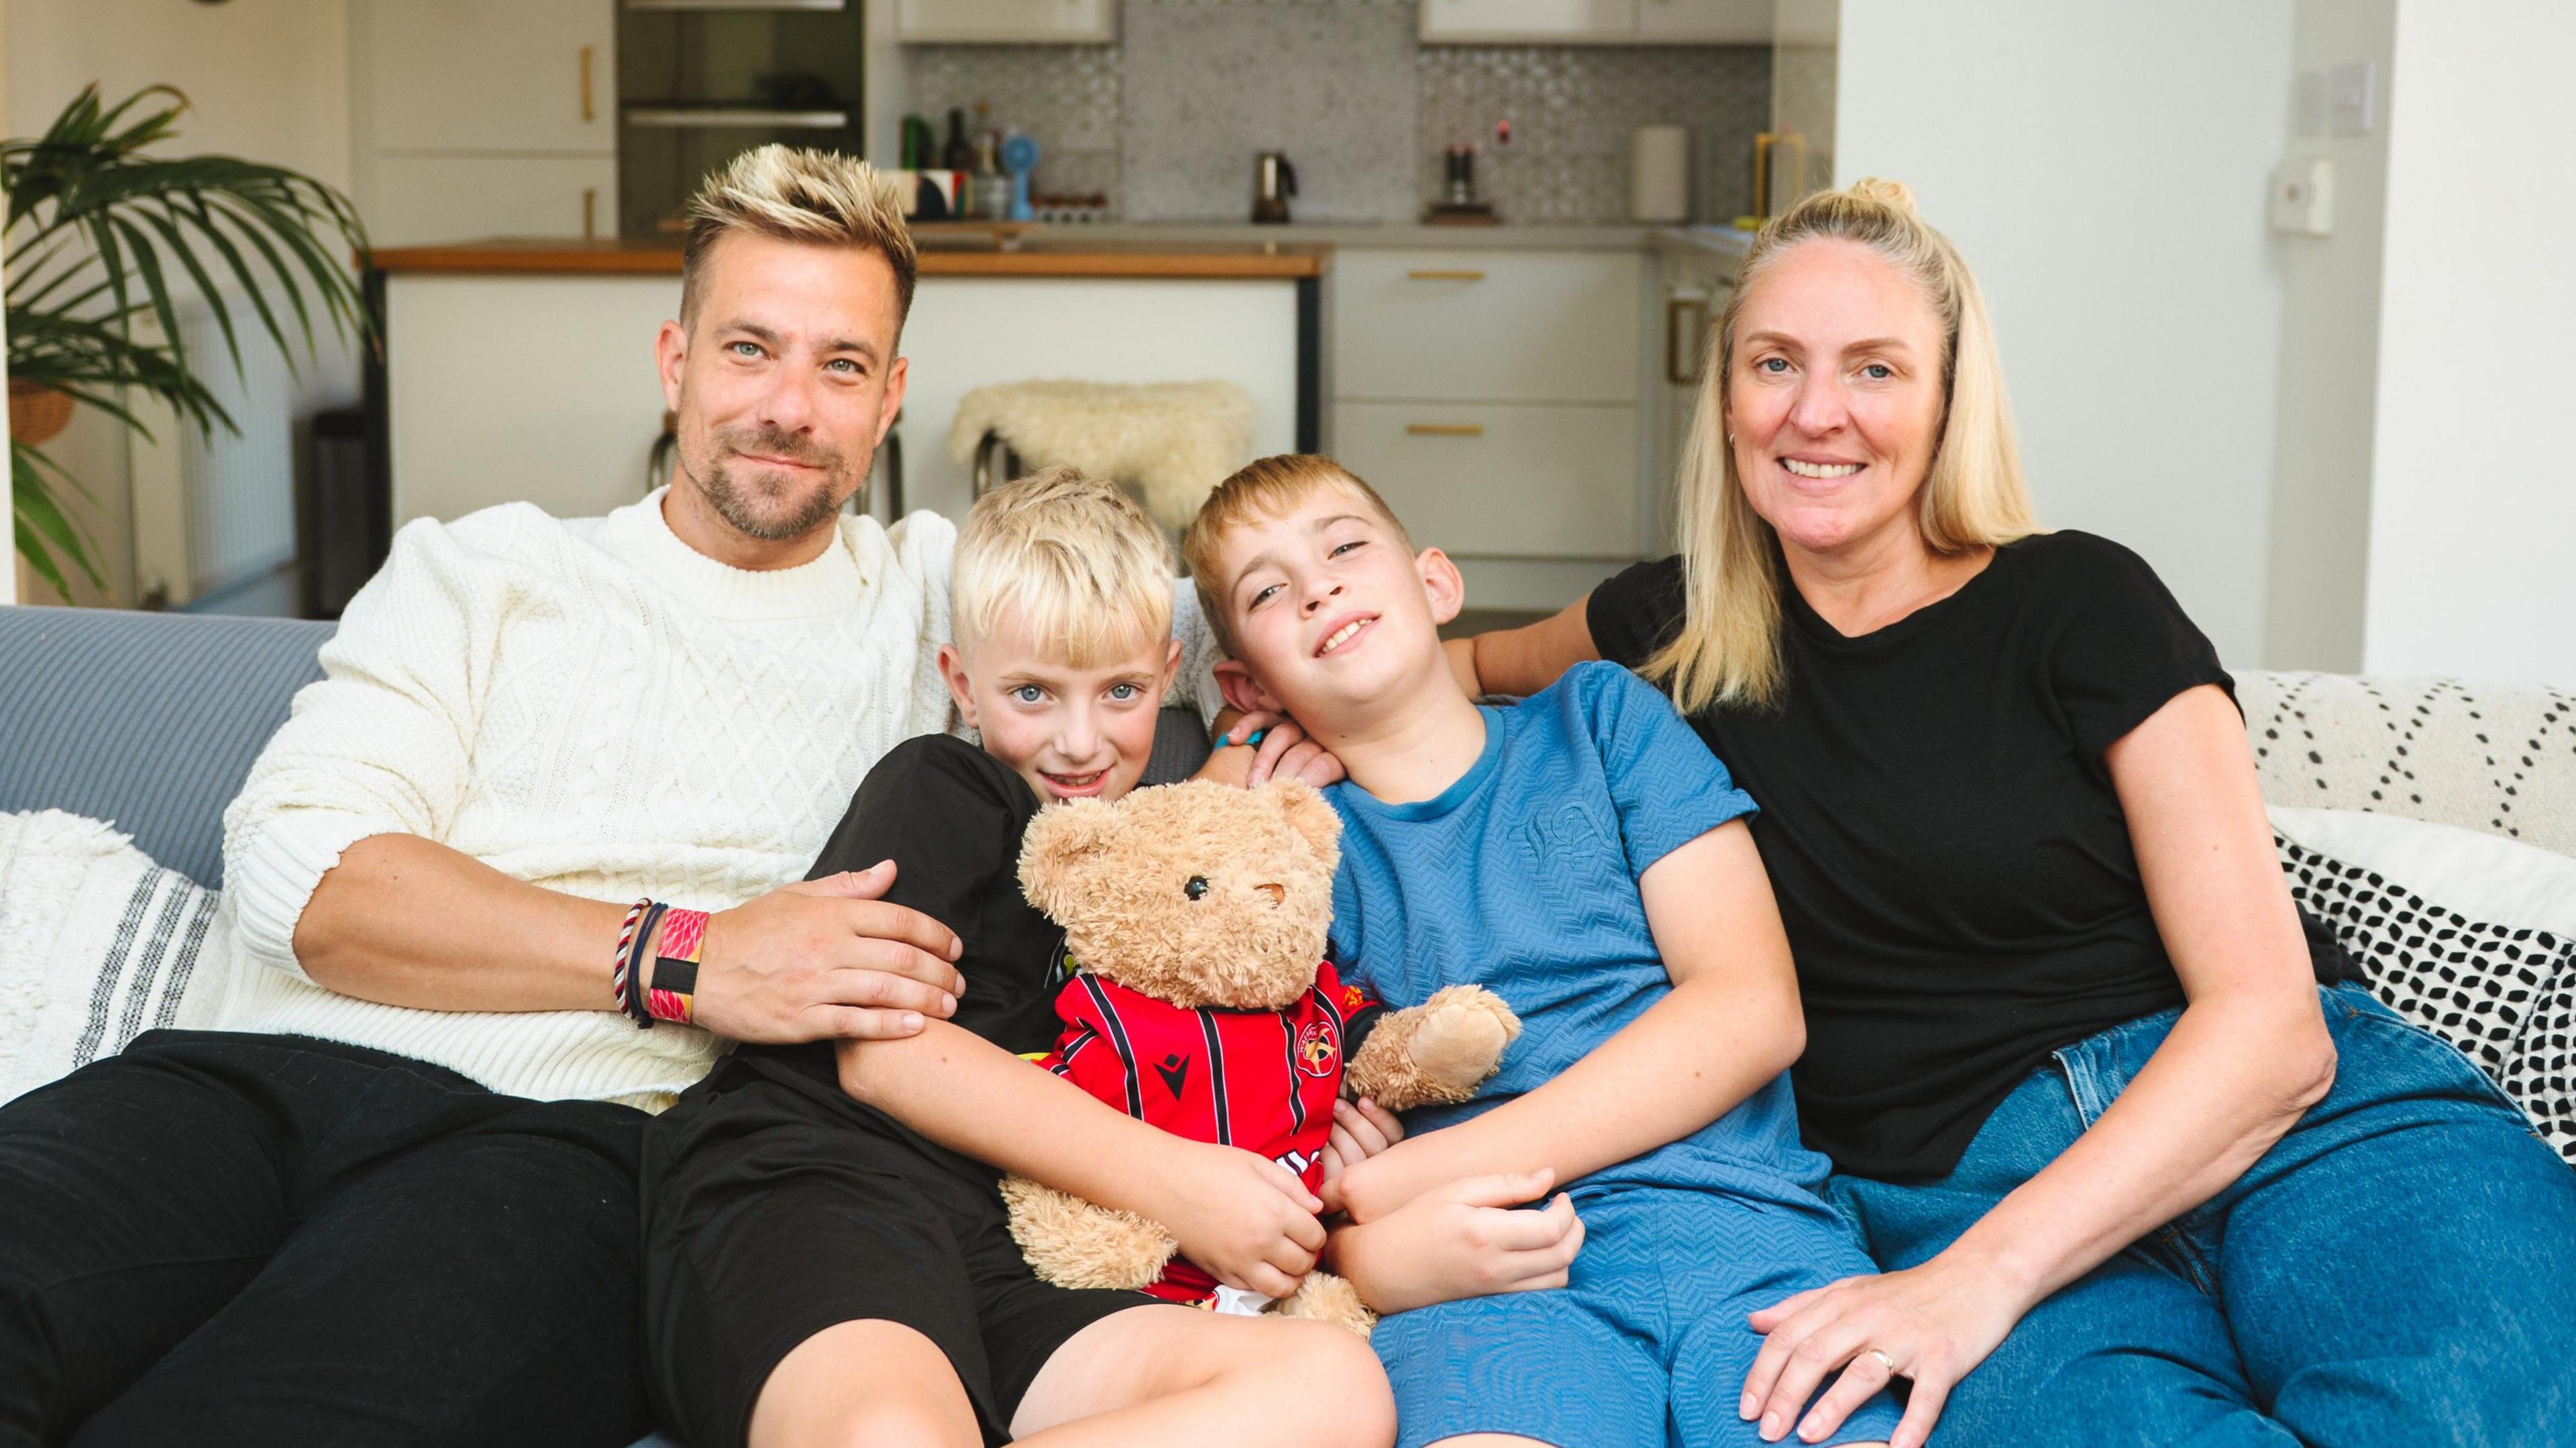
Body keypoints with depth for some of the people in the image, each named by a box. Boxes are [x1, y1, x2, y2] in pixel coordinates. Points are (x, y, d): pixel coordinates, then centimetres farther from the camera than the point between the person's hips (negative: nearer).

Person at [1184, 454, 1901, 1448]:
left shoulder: (1600, 719, 17)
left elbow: (1754, 1010, 4)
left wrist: (1419, 1170, -4)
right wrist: (1373, 1258, -18)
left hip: (1744, 1222, 1)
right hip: (1496, 1267, -1)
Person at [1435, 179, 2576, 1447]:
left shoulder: (2078, 603, 5)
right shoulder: (1673, 631, 16)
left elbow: (2274, 1023, -4)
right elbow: (1476, 663, 41)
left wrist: (1983, 1273, -17)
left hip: (2298, 1129, 0)